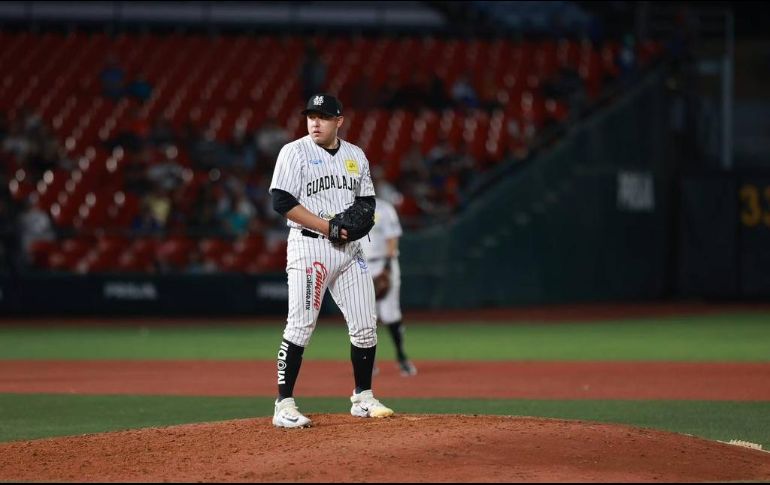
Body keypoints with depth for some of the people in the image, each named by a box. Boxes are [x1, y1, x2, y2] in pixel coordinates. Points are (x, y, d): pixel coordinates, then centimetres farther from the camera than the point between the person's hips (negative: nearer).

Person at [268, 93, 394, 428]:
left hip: (349, 249, 6)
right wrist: (328, 227, -17)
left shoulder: (355, 156, 13)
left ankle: (363, 399, 21)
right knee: (300, 327, -11)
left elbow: (367, 200, 19)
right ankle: (284, 406, -9)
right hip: (309, 246, -6)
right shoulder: (295, 152, -4)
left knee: (365, 325, 6)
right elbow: (282, 202, -12)